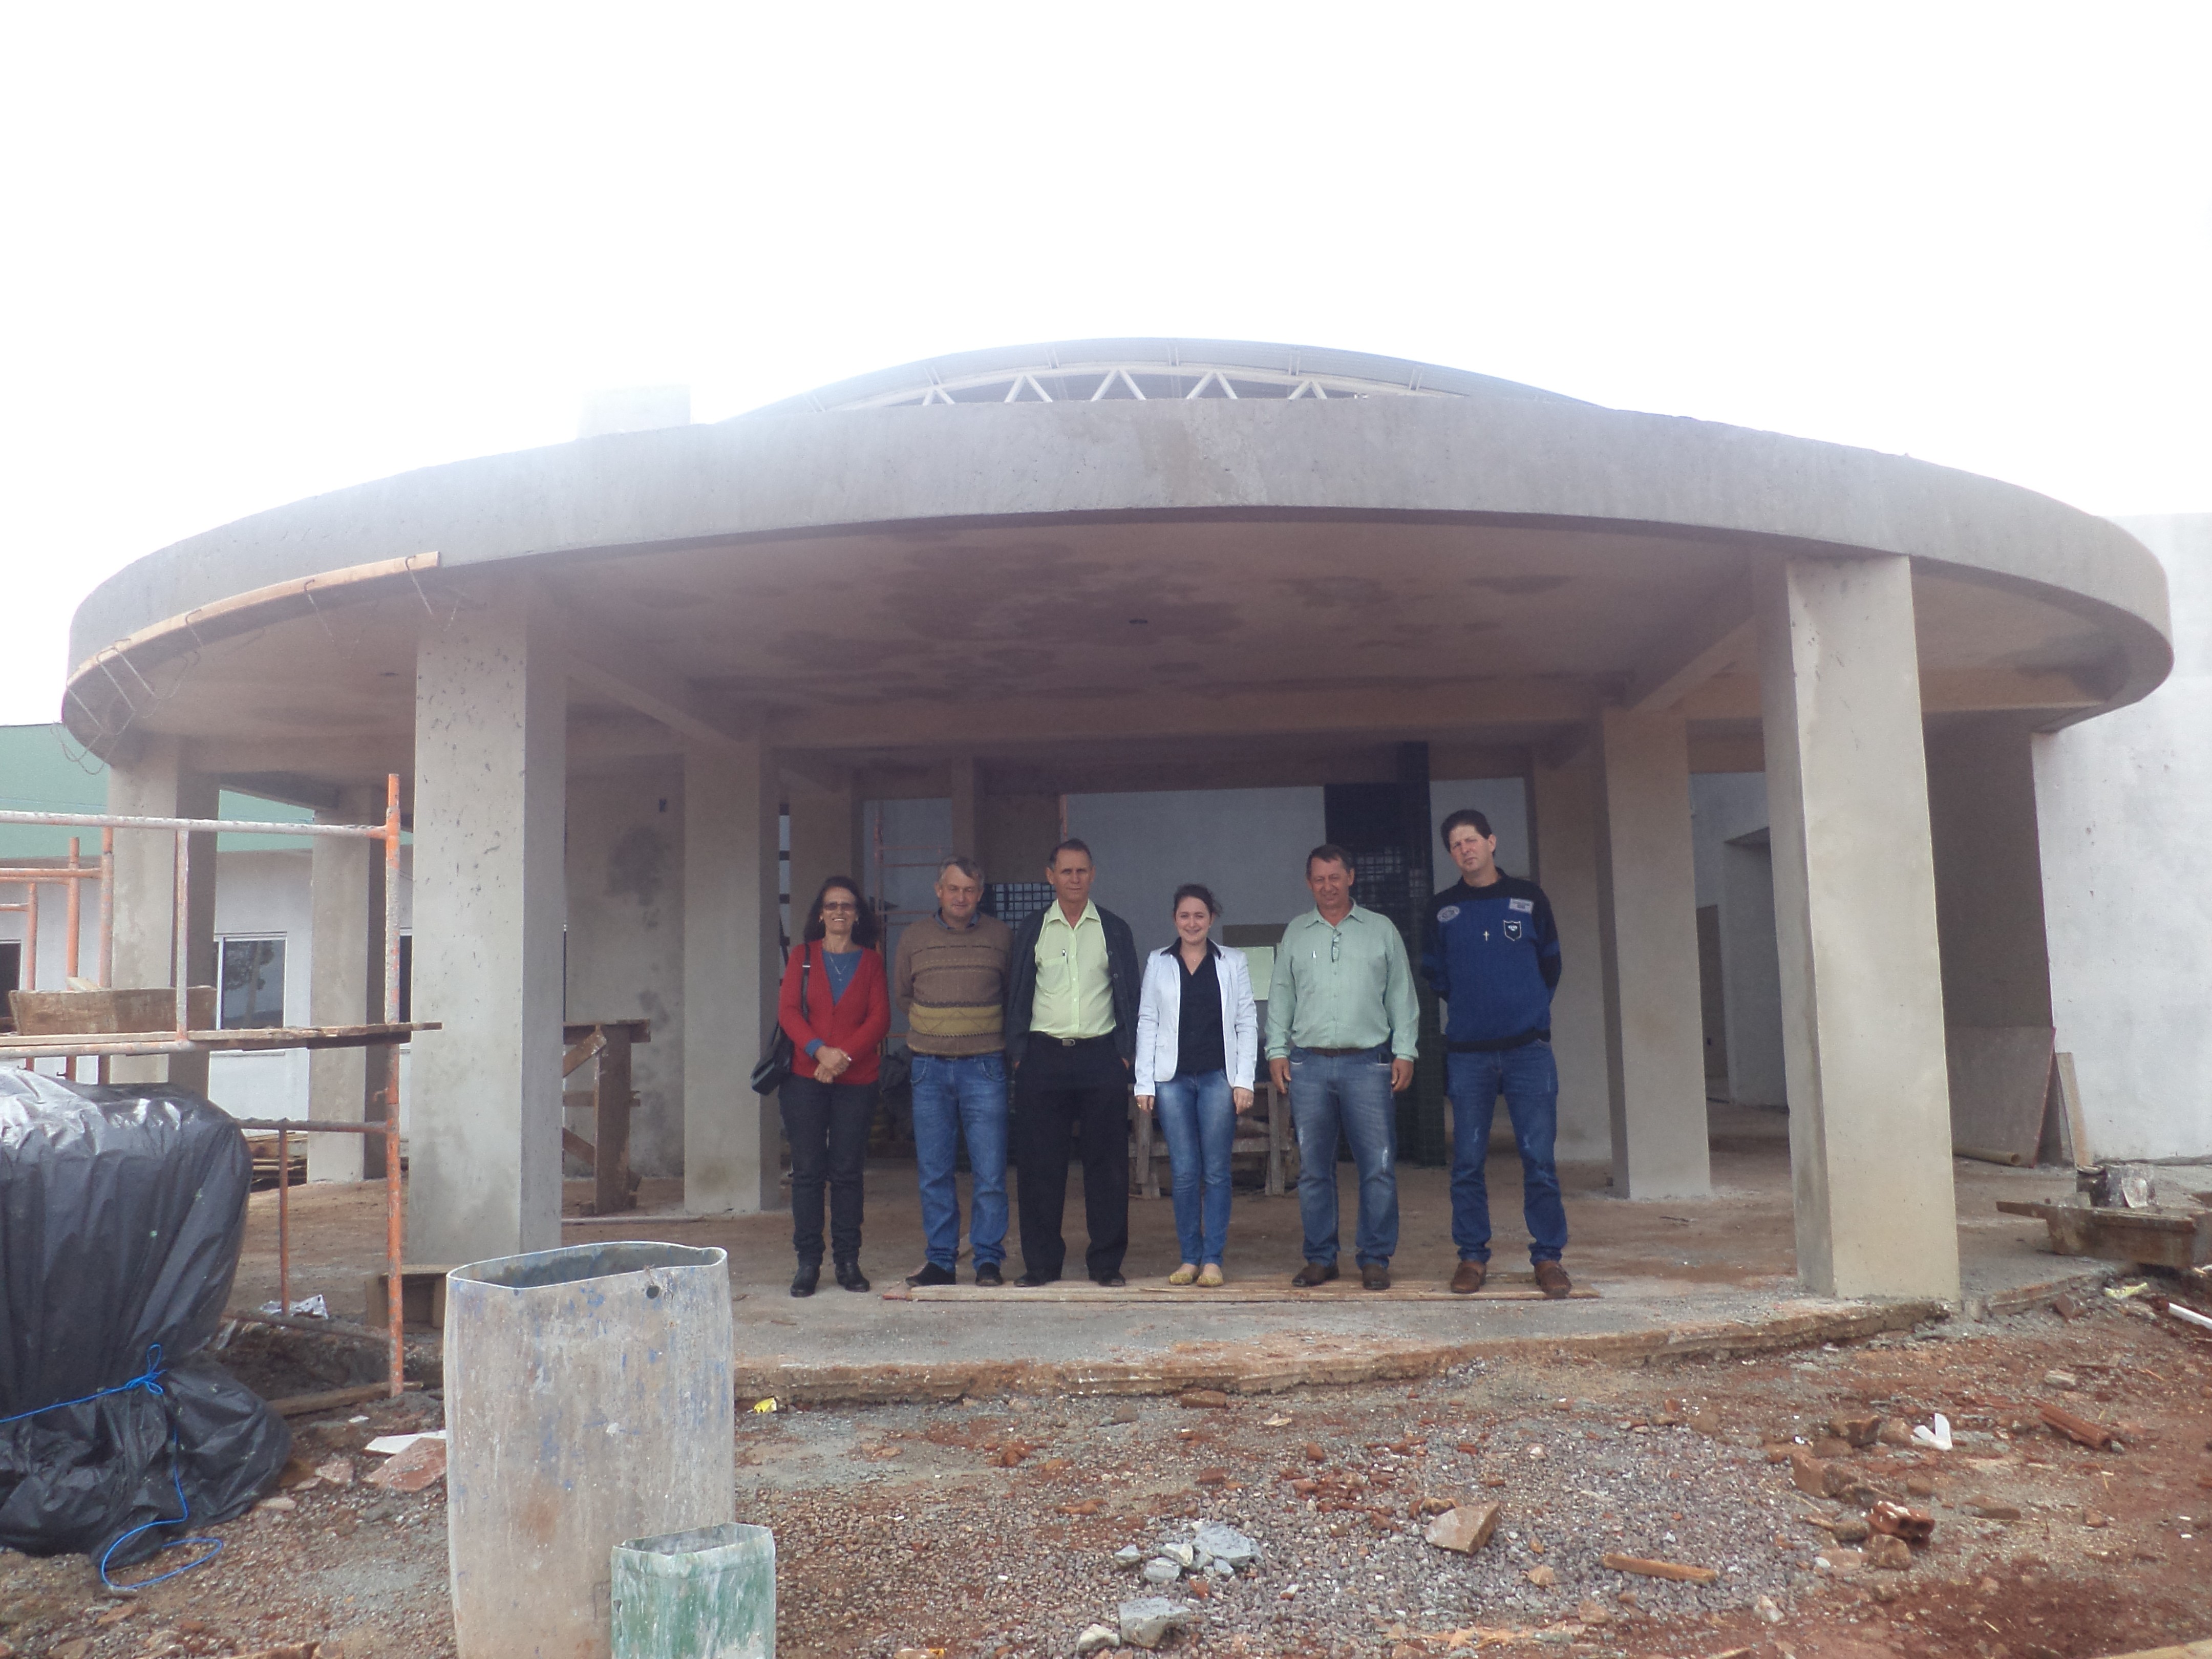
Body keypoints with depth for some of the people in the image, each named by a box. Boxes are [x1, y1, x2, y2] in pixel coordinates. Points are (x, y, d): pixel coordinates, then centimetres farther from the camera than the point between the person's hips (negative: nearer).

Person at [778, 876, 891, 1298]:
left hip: (856, 1079, 0)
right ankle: (808, 1262, 7)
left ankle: (848, 1261, 10)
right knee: (807, 1171, 0)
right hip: (804, 1077, 0)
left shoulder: (871, 961, 9)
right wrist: (819, 1050, -16)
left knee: (847, 1171, 2)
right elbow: (787, 1010, 0)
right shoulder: (803, 956, 10)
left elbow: (880, 1017, 0)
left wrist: (845, 1055, -13)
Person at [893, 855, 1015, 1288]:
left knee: (990, 1171, -3)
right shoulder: (913, 939, 6)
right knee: (933, 1171, 5)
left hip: (984, 1068, -2)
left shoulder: (1000, 937, 2)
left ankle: (988, 1260, 8)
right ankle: (940, 1260, 15)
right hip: (930, 1069, 2)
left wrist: (992, 1031, 10)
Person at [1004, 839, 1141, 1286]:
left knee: (1108, 1164, 1)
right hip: (1044, 1057, 0)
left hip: (1101, 1057, 0)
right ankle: (1040, 1262, 11)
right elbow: (1017, 995, 9)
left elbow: (1130, 995, 9)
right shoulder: (1031, 931, 9)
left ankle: (1106, 1262, 11)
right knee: (1040, 1163, 1)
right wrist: (1017, 1054, 1)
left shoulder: (1115, 930, 9)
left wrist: (1126, 1054, 0)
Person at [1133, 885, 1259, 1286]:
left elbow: (1247, 1023, 5)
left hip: (1219, 1077, -1)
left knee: (1216, 1170, 0)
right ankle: (1189, 1258, 10)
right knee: (1185, 1171, 0)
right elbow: (1146, 1023, 8)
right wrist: (1144, 1082, 2)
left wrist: (1244, 1080, -2)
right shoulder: (1158, 964, 9)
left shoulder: (1233, 963, 7)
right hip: (1172, 1078, 1)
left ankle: (1212, 1259, 7)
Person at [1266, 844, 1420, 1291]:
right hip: (1308, 1065, 2)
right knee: (1313, 1169, 5)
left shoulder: (1381, 930, 10)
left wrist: (1404, 1052, 1)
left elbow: (1402, 995, 9)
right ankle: (1320, 1258, 14)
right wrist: (1277, 1051, 6)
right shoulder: (1295, 934, 14)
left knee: (1378, 1166, -4)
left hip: (1368, 1064, -2)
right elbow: (1280, 997, 15)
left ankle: (1375, 1259, 6)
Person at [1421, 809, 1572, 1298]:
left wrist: (1529, 1009, 13)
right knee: (1467, 1160, 2)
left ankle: (1548, 1256, 8)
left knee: (1539, 1156, -2)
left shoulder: (1528, 898, 6)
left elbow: (1550, 963, 15)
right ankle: (1472, 1256, 12)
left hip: (1529, 1047, -1)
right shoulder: (1442, 909, 7)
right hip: (1467, 1052, 1)